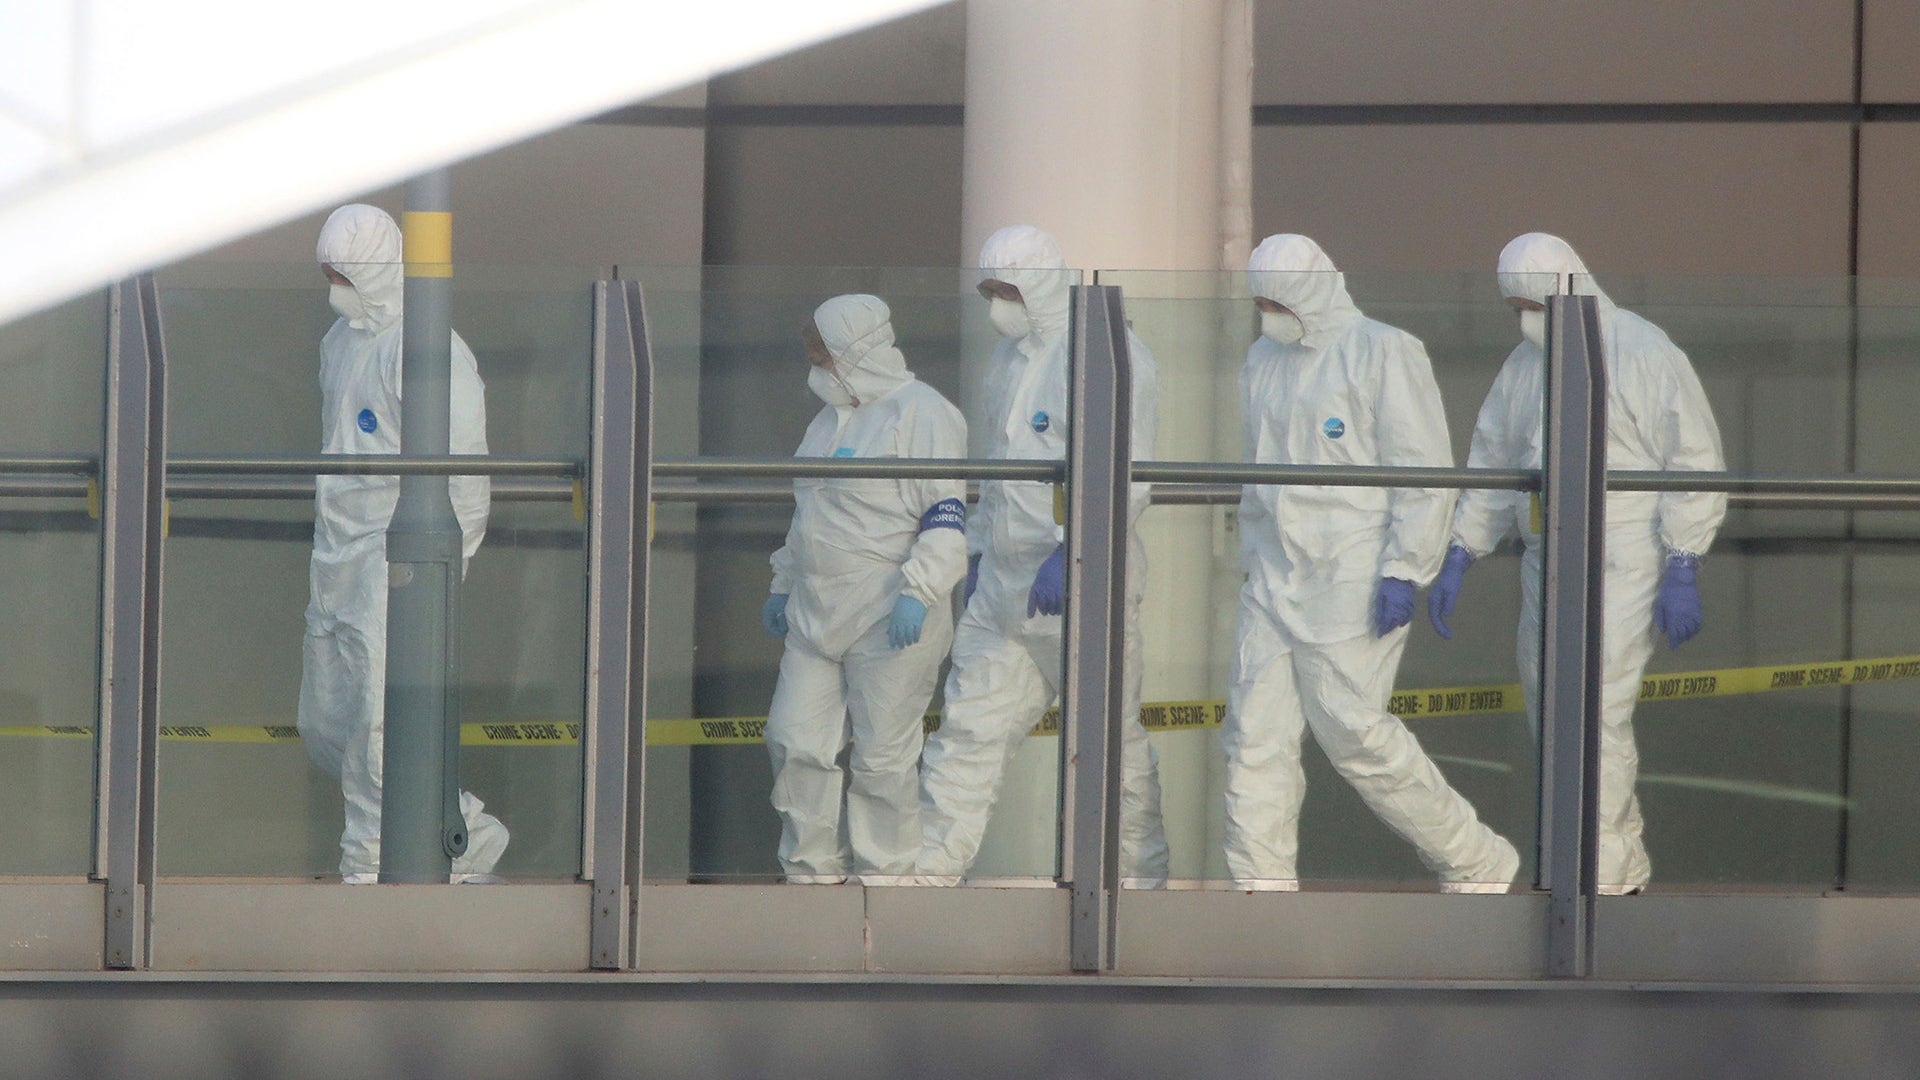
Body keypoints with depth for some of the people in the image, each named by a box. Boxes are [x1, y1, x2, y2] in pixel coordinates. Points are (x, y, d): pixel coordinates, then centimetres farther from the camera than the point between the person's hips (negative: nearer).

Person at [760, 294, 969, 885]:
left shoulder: (919, 412, -9)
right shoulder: (830, 418, 19)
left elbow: (946, 516, -14)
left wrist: (918, 591, -22)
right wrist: (783, 586, 28)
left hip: (889, 618, -8)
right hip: (818, 613, 8)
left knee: (882, 755, -3)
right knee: (795, 741, 4)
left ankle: (883, 876, 6)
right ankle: (812, 873, 14)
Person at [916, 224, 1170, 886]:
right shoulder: (1009, 358, 17)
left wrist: (1071, 551, -27)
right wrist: (978, 550, 23)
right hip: (1003, 584, 8)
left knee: (1112, 741, 0)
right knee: (969, 726, 2)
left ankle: (1140, 877, 9)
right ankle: (929, 871, 2)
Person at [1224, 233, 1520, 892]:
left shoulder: (1385, 354, -7)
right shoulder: (1264, 361, 16)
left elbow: (1424, 472, -11)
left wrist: (1403, 572, -17)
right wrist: (1253, 562, 22)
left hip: (1352, 582, -7)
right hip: (1275, 581, 7)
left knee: (1354, 731, -8)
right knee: (1255, 732, -1)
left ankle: (1475, 862, 7)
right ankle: (1260, 893, 2)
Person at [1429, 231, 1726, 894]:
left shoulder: (1643, 355, -9)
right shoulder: (1525, 365, 13)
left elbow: (1695, 465, -11)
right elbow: (1491, 466, 20)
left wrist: (1682, 571, -16)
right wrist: (1457, 559, 12)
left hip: (1624, 565, -8)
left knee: (1597, 716, -14)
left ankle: (1596, 883, -12)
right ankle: (1626, 871, 22)